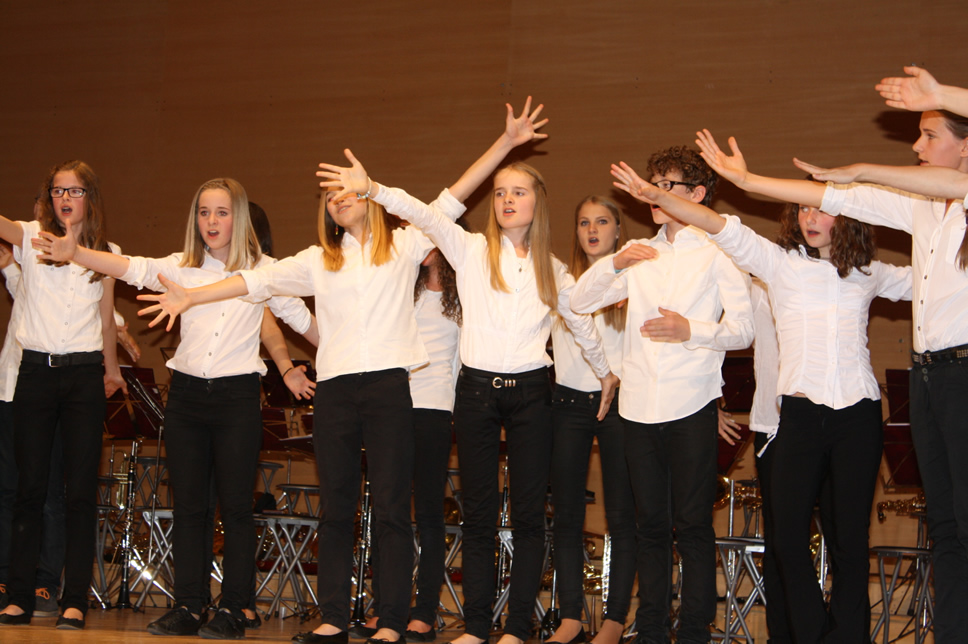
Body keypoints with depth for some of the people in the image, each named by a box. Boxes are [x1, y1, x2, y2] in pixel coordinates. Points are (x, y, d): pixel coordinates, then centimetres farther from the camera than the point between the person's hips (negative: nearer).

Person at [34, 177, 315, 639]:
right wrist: (74, 254, -23)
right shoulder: (182, 267, 6)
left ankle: (232, 609, 7)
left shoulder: (261, 269, 2)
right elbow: (133, 269, -9)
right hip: (186, 393, 3)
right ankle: (187, 606, 12)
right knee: (187, 505, 6)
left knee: (235, 505, 0)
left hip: (237, 396, -3)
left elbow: (300, 318, 10)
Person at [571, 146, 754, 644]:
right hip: (639, 405, 5)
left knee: (692, 524, -3)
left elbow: (744, 329, -1)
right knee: (650, 524, 9)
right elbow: (580, 301, 10)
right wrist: (614, 263, -5)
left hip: (691, 403, -4)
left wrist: (692, 331, -16)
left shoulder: (717, 251, 4)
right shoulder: (640, 255, 17)